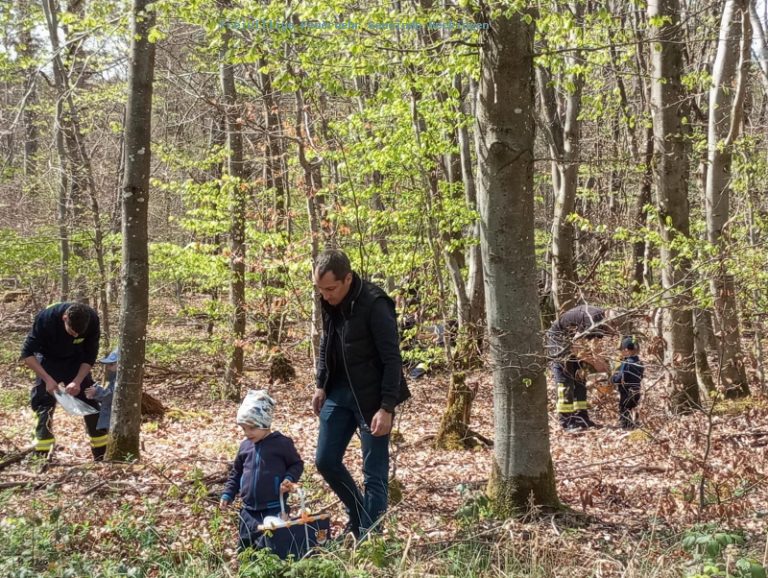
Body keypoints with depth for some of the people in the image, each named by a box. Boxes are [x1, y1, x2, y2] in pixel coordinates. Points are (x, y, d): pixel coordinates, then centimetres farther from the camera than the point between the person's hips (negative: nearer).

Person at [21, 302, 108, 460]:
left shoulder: (92, 319, -28)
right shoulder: (46, 318, -34)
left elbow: (90, 356, -14)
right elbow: (27, 353, -25)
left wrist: (78, 381, -25)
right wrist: (47, 379, -33)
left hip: (76, 360, 2)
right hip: (49, 360, -2)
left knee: (90, 401, -3)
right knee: (44, 404, -14)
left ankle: (102, 456, 5)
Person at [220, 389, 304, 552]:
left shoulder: (281, 443, -8)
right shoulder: (245, 446, 8)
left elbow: (297, 464, 1)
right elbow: (236, 473, 18)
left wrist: (289, 478, -17)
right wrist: (227, 494, 9)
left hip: (274, 509, -5)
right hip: (249, 510, 5)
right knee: (244, 549, 10)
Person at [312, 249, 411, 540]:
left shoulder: (374, 304, -21)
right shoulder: (329, 302, 1)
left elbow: (392, 359, -20)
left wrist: (387, 408, -22)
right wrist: (321, 386, 11)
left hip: (371, 397, -7)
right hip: (338, 393, 8)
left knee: (374, 473, -1)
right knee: (325, 460, 11)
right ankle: (358, 516, 30)